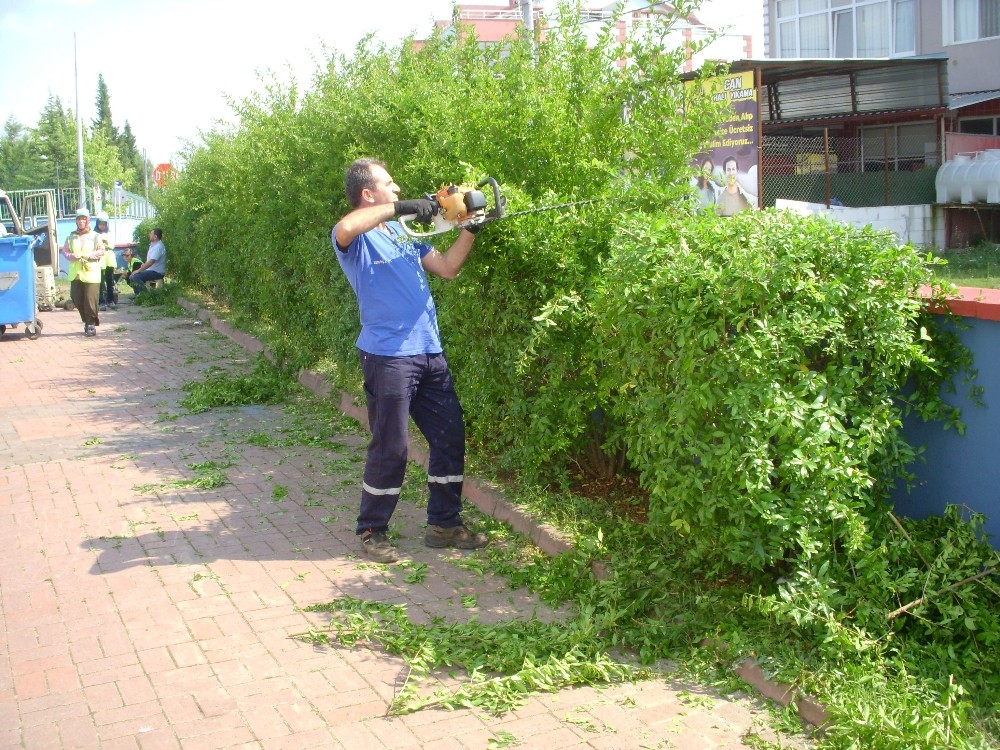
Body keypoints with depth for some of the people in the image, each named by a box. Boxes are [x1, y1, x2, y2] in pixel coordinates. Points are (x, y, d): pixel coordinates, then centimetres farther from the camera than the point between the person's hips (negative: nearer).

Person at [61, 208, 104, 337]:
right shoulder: (71, 236, 14)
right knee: (77, 299, 4)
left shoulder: (95, 236, 5)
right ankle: (87, 321, 21)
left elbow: (101, 251, 0)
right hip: (76, 274, 4)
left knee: (90, 300, -9)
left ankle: (91, 325, 1)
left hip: (91, 274, -4)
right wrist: (71, 256, -9)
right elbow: (65, 250, 12)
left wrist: (89, 255, -15)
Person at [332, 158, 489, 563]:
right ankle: (371, 531, 15)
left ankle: (444, 523, 23)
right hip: (388, 357, -8)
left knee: (450, 437, 10)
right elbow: (344, 228, -31)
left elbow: (447, 268, 19)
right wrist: (401, 207, -28)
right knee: (390, 448, -1)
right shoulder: (357, 240, -6)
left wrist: (470, 229, 8)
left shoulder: (405, 234, 19)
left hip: (430, 353, 8)